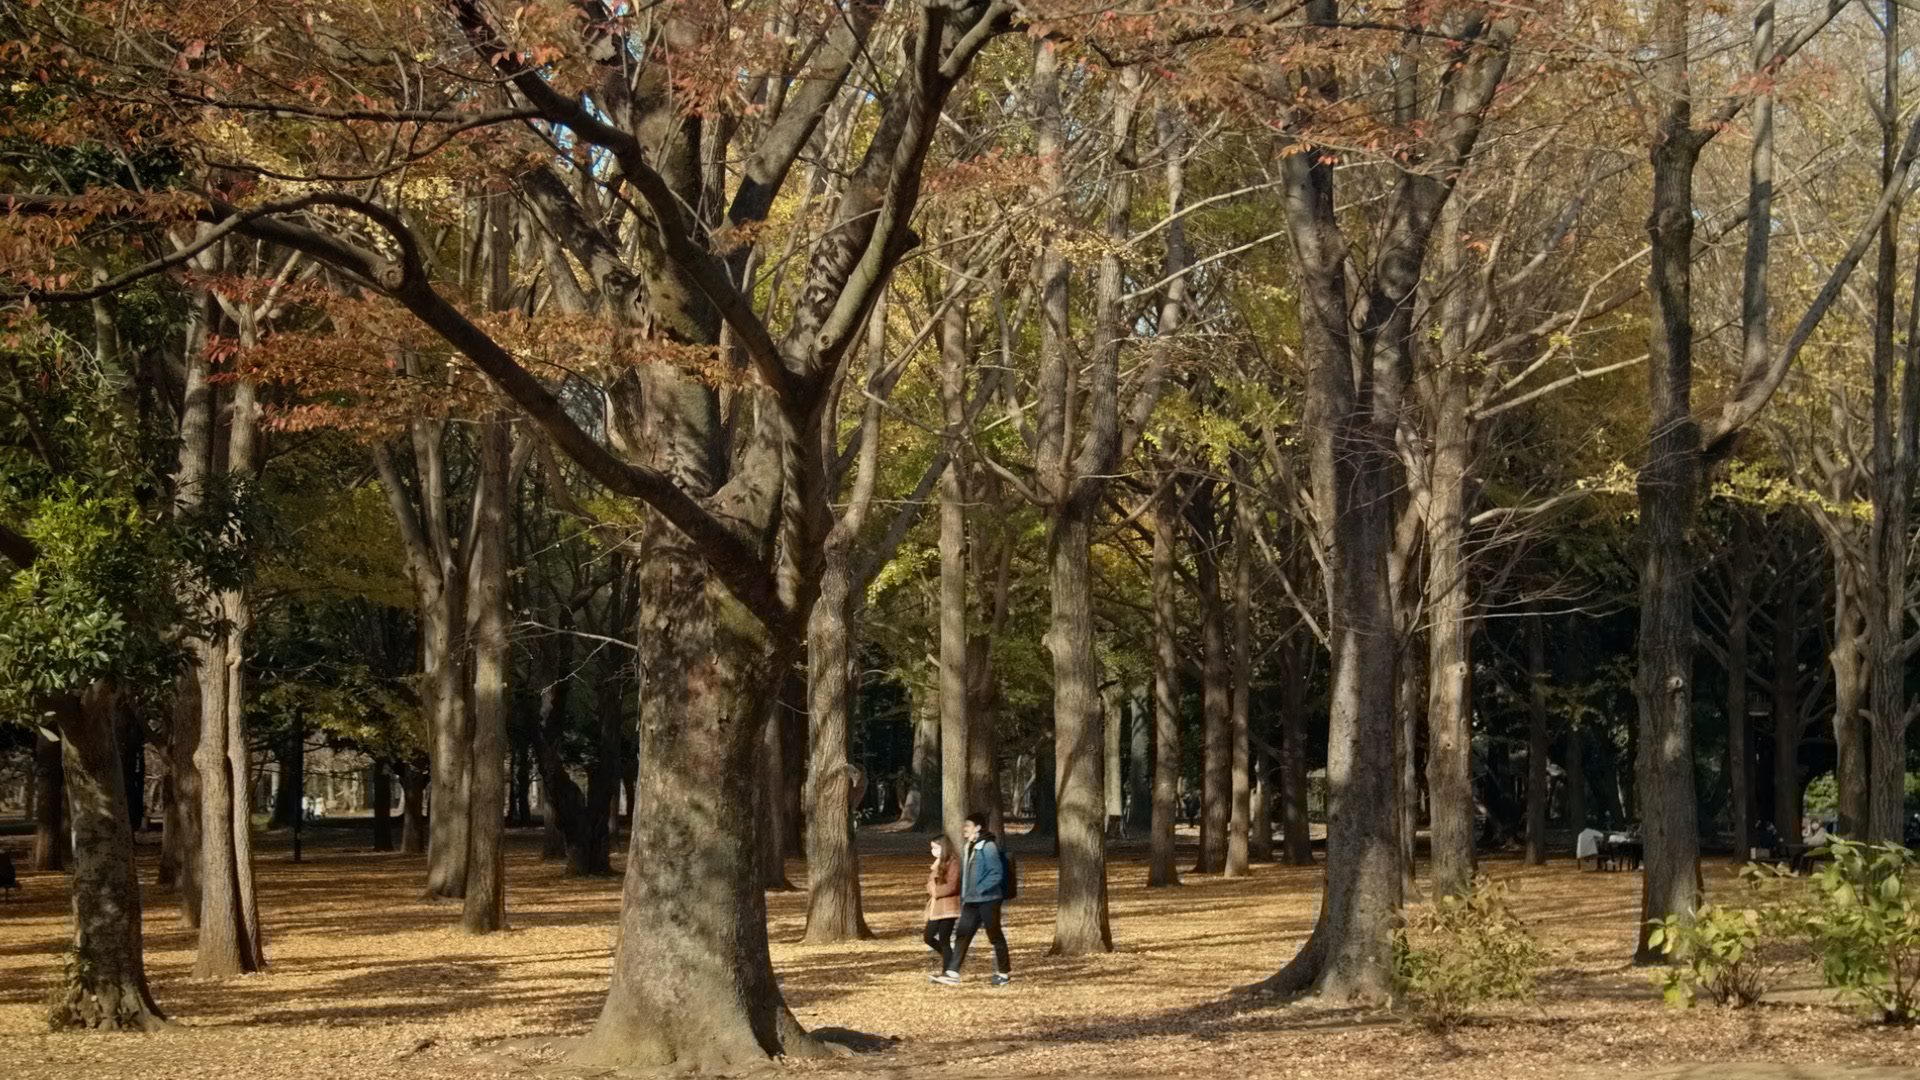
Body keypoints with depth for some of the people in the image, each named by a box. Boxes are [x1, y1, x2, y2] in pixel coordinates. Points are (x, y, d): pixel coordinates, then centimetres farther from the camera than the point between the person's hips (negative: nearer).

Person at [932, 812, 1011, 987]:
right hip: (971, 901, 8)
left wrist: (980, 889, -19)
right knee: (962, 935, 1)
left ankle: (1004, 972, 14)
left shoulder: (988, 847, -13)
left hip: (987, 899, -8)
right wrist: (964, 896, 16)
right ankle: (952, 973, -3)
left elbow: (997, 873, -17)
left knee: (995, 936, 2)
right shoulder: (970, 847, 14)